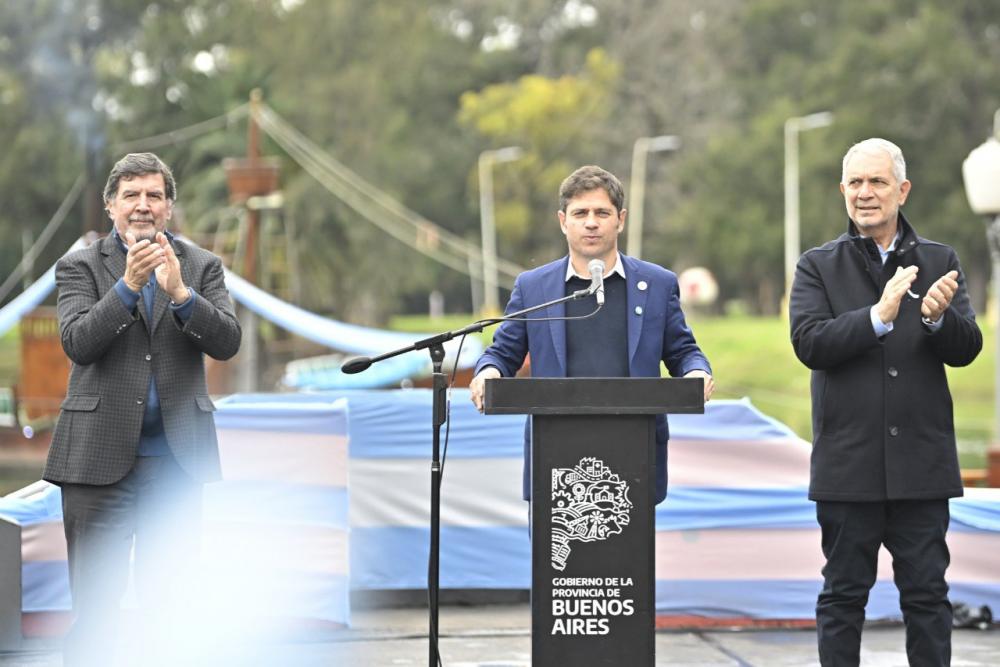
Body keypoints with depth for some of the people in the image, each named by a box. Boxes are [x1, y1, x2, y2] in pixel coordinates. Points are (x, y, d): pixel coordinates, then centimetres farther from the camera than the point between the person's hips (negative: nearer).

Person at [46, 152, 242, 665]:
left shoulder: (201, 267, 9)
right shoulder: (81, 267, 4)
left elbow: (227, 343, -4)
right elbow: (78, 344, -12)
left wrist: (180, 293, -19)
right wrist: (128, 285, -22)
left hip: (176, 455, 2)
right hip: (100, 453, -2)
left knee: (164, 601, 6)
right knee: (94, 600, -2)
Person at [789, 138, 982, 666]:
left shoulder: (939, 262, 7)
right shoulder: (818, 266, 3)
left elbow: (966, 349, -1)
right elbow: (809, 343, -12)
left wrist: (938, 317, -23)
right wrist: (878, 317, -25)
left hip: (921, 461, 1)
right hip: (848, 461, -1)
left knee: (927, 594, 6)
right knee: (843, 595, 7)